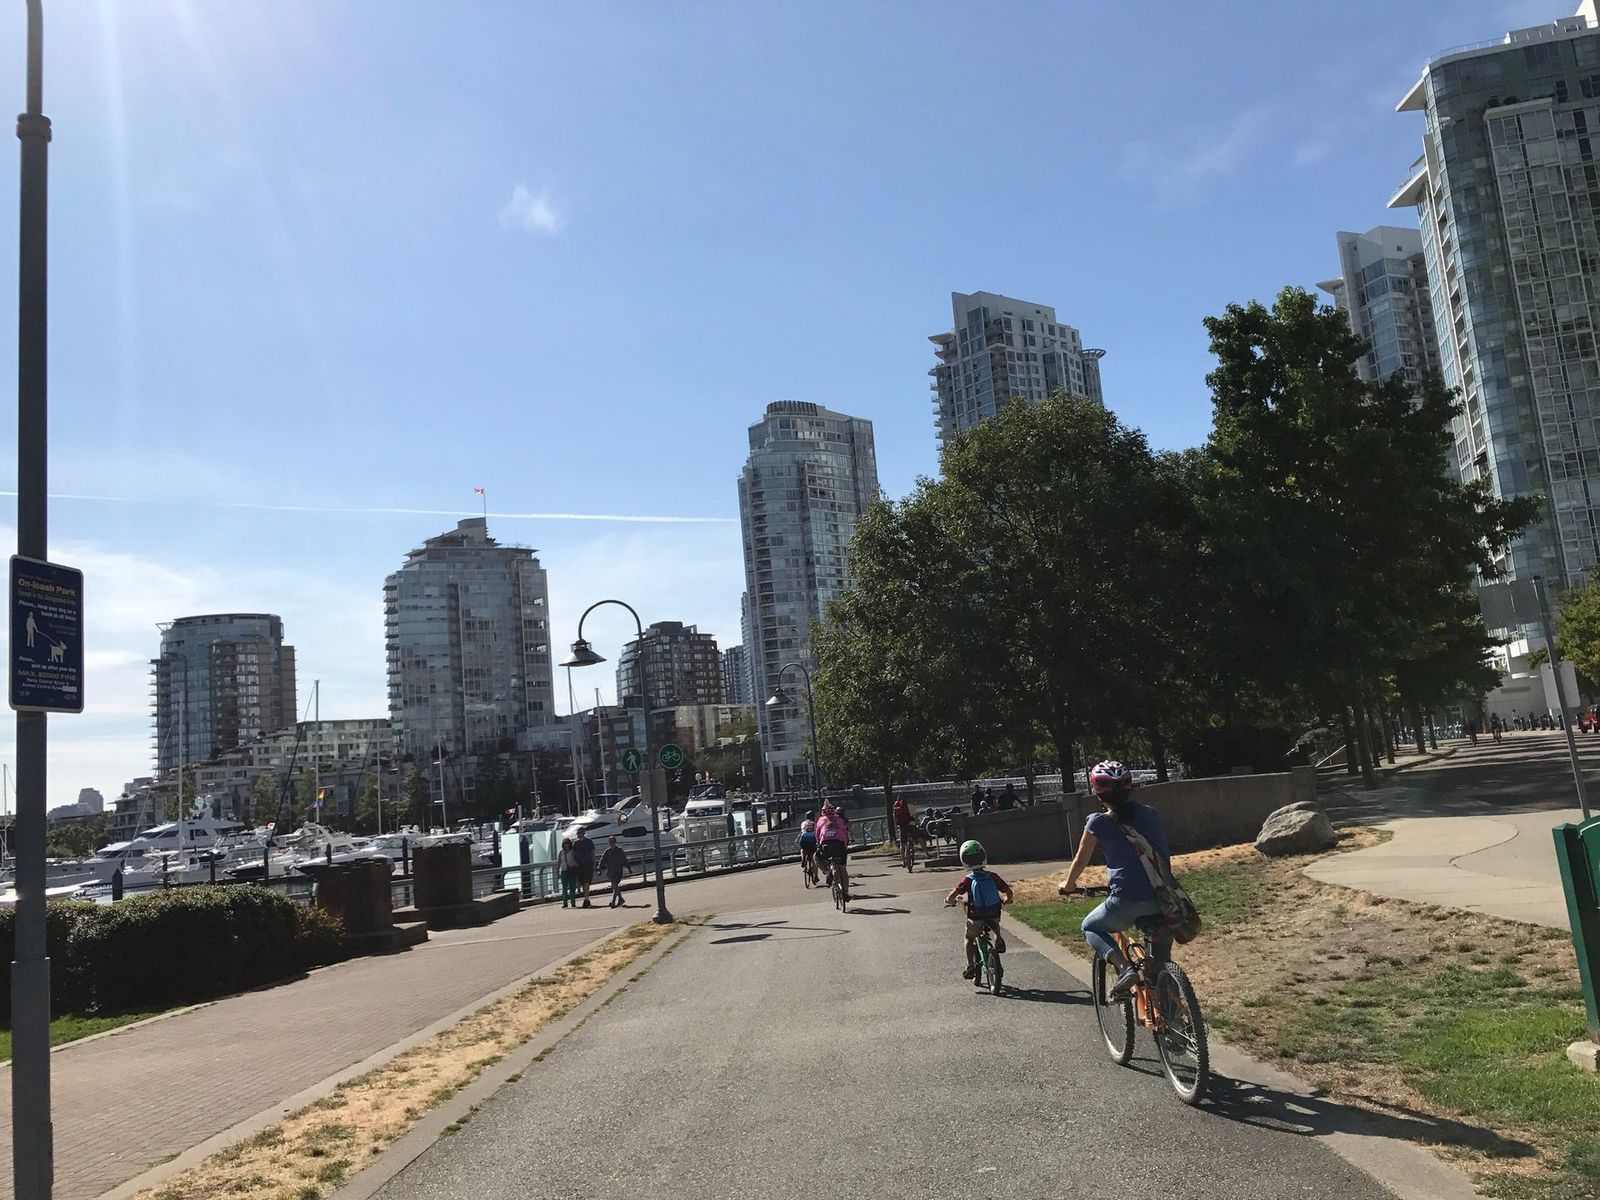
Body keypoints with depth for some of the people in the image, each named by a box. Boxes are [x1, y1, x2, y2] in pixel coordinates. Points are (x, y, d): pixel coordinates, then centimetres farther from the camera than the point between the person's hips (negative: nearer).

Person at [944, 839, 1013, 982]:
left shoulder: (967, 879, -11)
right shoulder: (992, 876, -5)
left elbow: (952, 895, -18)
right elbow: (1008, 891, -3)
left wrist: (950, 900, 5)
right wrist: (1007, 900, 20)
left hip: (976, 918, -2)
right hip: (994, 915, 2)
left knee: (970, 938, 23)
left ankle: (970, 967, 16)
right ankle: (998, 939, 16)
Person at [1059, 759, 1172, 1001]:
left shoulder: (1098, 822, 1)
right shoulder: (1150, 813, 12)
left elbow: (1081, 861, 12)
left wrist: (1068, 886, 31)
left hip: (1126, 900, -4)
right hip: (1161, 898, 4)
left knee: (1091, 928, 22)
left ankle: (1123, 966, -2)